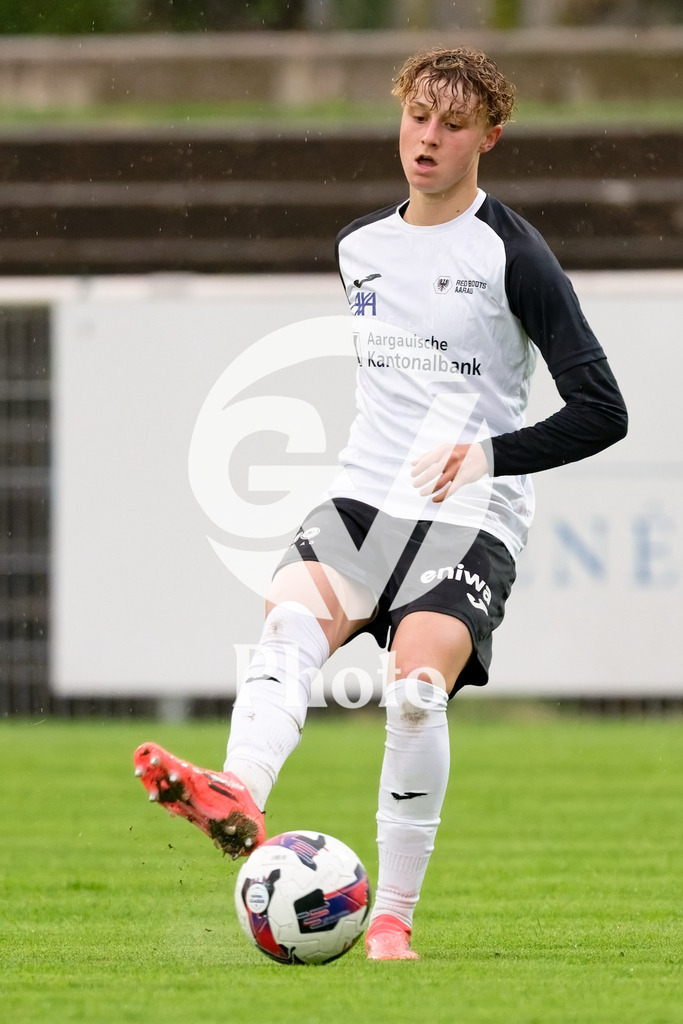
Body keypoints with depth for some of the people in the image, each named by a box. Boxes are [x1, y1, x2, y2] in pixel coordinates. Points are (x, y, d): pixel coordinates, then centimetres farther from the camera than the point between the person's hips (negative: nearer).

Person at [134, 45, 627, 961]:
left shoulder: (512, 256, -4)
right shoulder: (360, 246, 15)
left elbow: (601, 412, -7)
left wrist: (489, 453, -17)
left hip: (471, 521, -4)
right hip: (364, 498, 4)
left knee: (416, 688, -26)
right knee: (290, 616, -27)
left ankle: (393, 918, -14)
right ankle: (239, 798, -54)